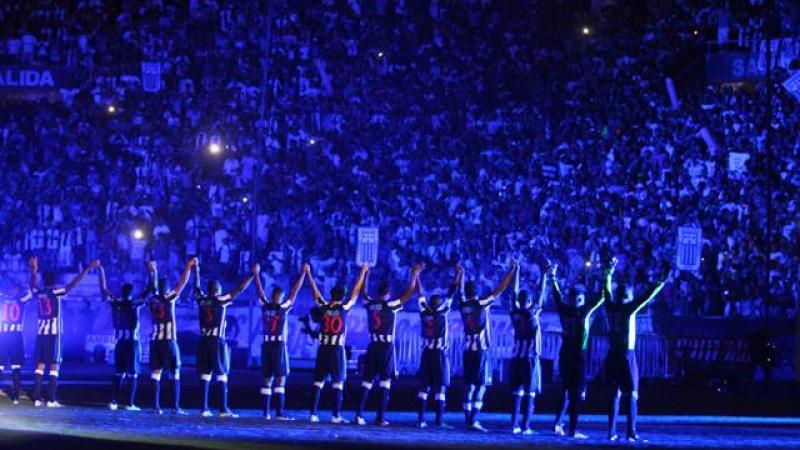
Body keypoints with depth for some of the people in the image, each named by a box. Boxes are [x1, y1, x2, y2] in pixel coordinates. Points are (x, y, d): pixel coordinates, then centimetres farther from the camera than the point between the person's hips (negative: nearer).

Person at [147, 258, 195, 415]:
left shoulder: (152, 299, 7)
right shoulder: (169, 298, -4)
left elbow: (153, 288, 26)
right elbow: (182, 282, -2)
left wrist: (153, 272, 40)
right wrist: (189, 266, 6)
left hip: (155, 340, 4)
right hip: (169, 340, -4)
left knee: (156, 373, 3)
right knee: (175, 373, 0)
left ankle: (156, 406, -2)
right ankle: (176, 406, -6)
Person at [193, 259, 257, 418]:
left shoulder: (201, 299, 6)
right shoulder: (221, 301, -5)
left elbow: (196, 286, 25)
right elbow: (239, 289, -5)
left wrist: (196, 269, 38)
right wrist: (252, 275, 2)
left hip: (204, 340, 4)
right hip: (218, 341, -4)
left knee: (205, 373, 6)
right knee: (222, 374, -1)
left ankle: (204, 408, 2)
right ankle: (224, 408, -6)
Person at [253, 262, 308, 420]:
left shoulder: (265, 306, 3)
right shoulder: (282, 308, -7)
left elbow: (260, 291, 16)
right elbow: (294, 292, -4)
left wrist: (256, 274, 28)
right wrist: (303, 273, 1)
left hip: (266, 346, 5)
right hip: (279, 346, -5)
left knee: (267, 379, 7)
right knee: (280, 379, -5)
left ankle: (266, 411, 4)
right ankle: (280, 412, -10)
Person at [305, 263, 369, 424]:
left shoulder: (324, 307, 1)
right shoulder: (344, 309, -5)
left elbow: (315, 291, 11)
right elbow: (356, 292, 2)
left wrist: (308, 274, 22)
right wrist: (363, 273, 9)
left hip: (323, 349, 3)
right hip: (337, 349, -3)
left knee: (318, 382, 5)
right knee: (338, 383, 0)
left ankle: (313, 413, 2)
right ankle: (336, 415, -5)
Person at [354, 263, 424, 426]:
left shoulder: (370, 304, 4)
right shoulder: (391, 305, -8)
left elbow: (364, 292, 25)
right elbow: (408, 294, -7)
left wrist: (366, 275, 36)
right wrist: (414, 275, -1)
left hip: (373, 346, 4)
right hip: (387, 346, -4)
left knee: (367, 381, 6)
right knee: (385, 382, 0)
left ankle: (359, 415, -2)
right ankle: (381, 417, -5)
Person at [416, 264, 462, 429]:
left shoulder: (424, 312, 3)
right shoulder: (442, 312, -6)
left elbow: (420, 293, 15)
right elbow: (451, 293, -2)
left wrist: (416, 275, 25)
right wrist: (458, 275, 6)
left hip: (427, 354, 4)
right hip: (440, 353, -4)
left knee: (424, 386, 7)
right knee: (440, 387, -3)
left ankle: (421, 419, 4)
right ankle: (440, 420, -8)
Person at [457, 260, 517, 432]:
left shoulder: (462, 305, 6)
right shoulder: (482, 304, -7)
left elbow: (460, 292, 27)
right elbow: (500, 289, -7)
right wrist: (512, 270, -1)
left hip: (468, 349, 5)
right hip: (481, 349, -5)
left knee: (470, 385, 9)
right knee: (481, 386, -7)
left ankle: (468, 420, 6)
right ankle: (474, 420, -17)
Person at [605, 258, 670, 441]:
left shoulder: (611, 307, 5)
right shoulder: (628, 308, -8)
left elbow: (607, 290, 21)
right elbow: (648, 296, -13)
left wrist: (609, 273, 33)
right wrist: (661, 281, -9)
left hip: (612, 355, 5)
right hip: (627, 355, -5)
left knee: (615, 393, 9)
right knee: (632, 394, -2)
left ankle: (612, 431, 4)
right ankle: (631, 432, -9)